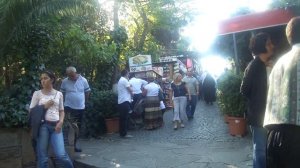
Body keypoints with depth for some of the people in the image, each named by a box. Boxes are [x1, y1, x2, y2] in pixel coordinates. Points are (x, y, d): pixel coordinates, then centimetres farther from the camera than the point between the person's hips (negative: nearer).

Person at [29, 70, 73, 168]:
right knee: (42, 157, -1)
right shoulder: (37, 93, 6)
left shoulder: (59, 94, 12)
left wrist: (61, 122, -2)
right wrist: (44, 106, -6)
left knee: (61, 155, -10)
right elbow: (31, 111, 5)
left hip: (55, 126, 1)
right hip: (42, 125, -1)